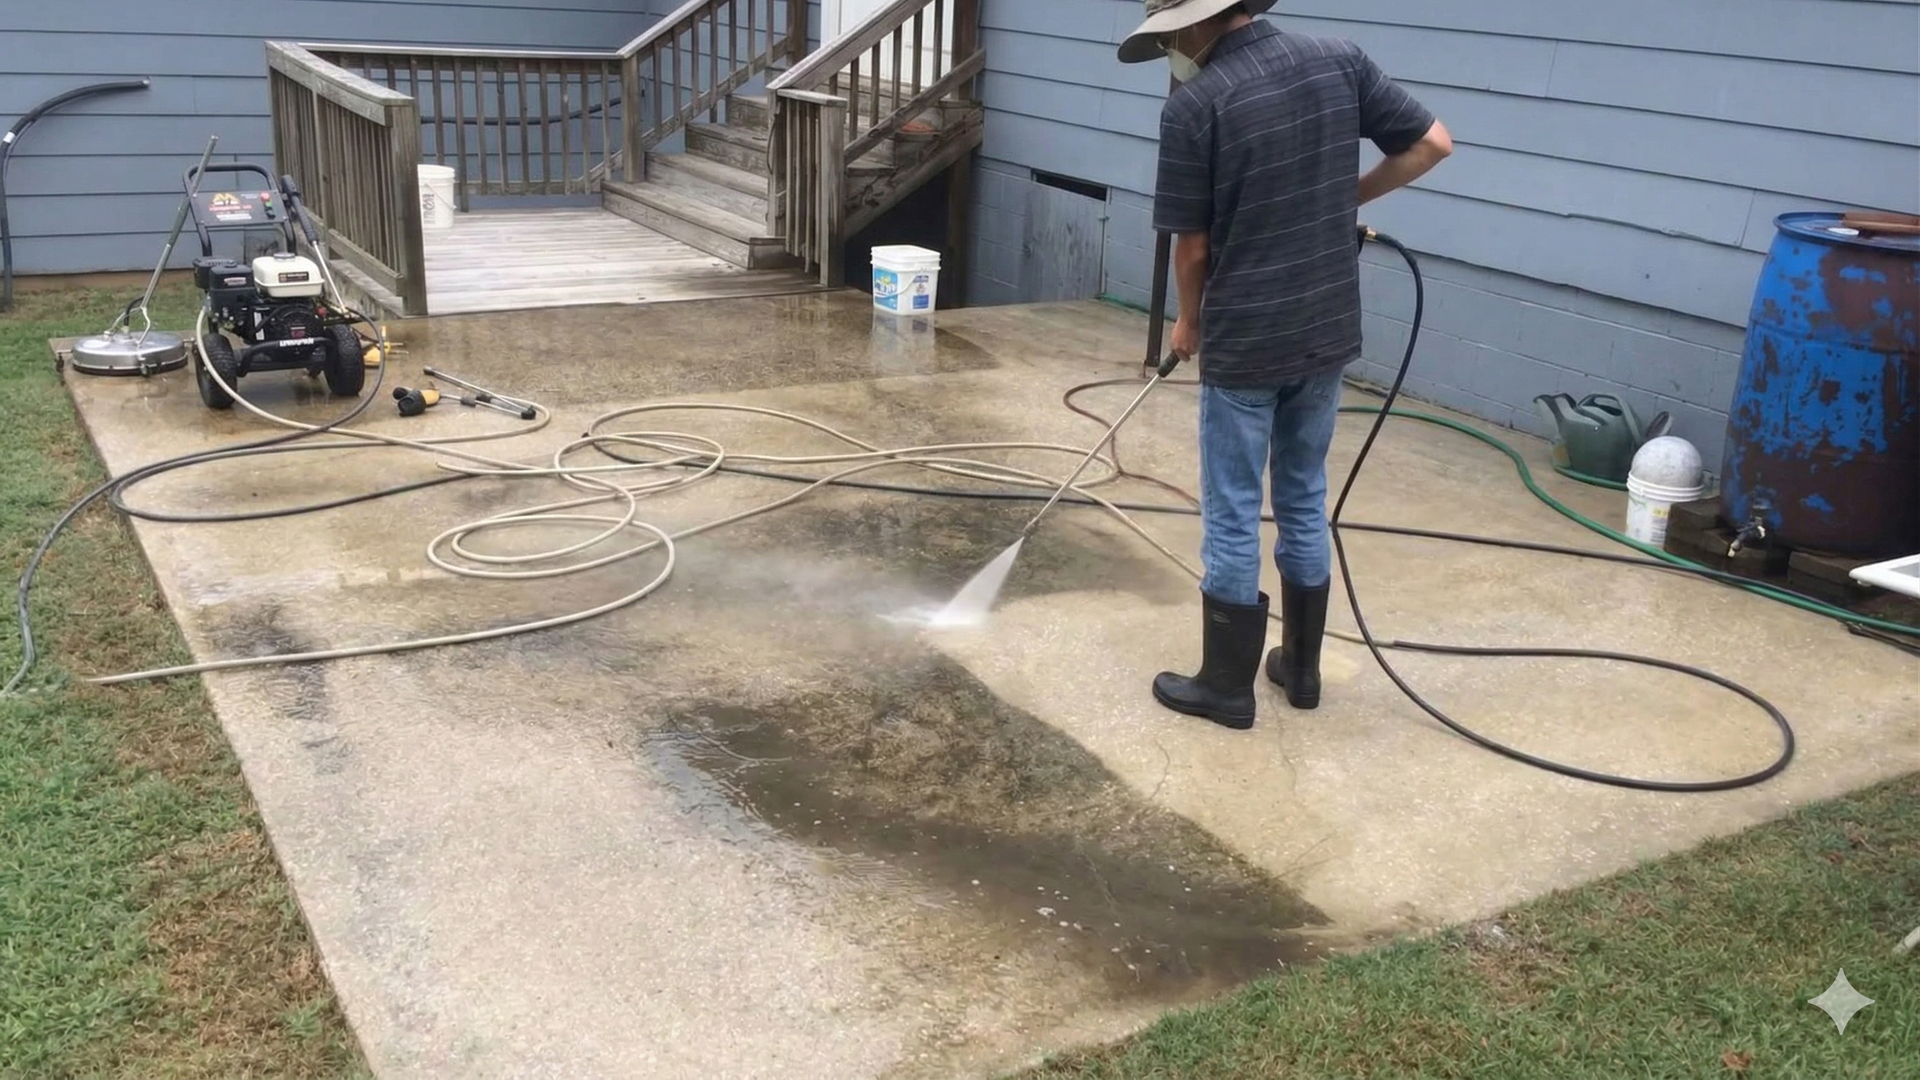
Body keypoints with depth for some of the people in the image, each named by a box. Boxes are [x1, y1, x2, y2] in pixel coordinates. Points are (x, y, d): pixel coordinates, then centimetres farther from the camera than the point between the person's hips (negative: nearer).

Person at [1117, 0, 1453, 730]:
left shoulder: (1193, 105, -14)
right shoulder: (1341, 62, 0)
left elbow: (1192, 244, -8)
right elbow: (1433, 144, 4)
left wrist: (1190, 322, 10)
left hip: (1242, 344, -5)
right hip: (1329, 334, 6)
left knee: (1232, 517, 6)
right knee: (1304, 502, 18)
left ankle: (1226, 687, 17)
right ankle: (1301, 668, 29)